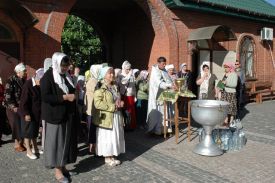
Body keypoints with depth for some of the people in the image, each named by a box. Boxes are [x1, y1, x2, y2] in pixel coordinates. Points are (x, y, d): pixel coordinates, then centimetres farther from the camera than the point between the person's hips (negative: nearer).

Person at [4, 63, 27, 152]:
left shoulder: (24, 80, 5)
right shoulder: (11, 80, -12)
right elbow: (7, 95, -15)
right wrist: (13, 107, -18)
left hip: (22, 107, 5)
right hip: (13, 108, -5)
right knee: (16, 125, 0)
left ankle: (21, 141, 19)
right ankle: (16, 144, 13)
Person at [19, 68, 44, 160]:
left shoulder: (39, 85, 0)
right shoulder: (28, 85, -20)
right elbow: (24, 101, -19)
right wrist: (26, 114, -20)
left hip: (37, 113, 7)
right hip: (29, 113, -7)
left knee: (35, 130, 16)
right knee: (29, 131, 2)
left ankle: (35, 148, 29)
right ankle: (29, 151, 13)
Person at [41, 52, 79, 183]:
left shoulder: (66, 75, 11)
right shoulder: (47, 77, -11)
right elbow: (45, 97, -21)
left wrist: (73, 95, 7)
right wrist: (65, 97, -23)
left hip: (69, 115, 7)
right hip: (55, 116, -7)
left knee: (67, 140, 11)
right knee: (56, 141, 2)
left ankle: (62, 166, 25)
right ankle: (57, 171, 14)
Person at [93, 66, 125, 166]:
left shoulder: (115, 87, 12)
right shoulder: (100, 88, -13)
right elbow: (97, 103, -23)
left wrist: (120, 103, -1)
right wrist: (113, 107, -21)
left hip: (116, 116, 8)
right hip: (106, 117, -7)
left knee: (115, 137, 12)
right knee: (107, 137, 2)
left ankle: (112, 156, 24)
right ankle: (107, 158, 16)